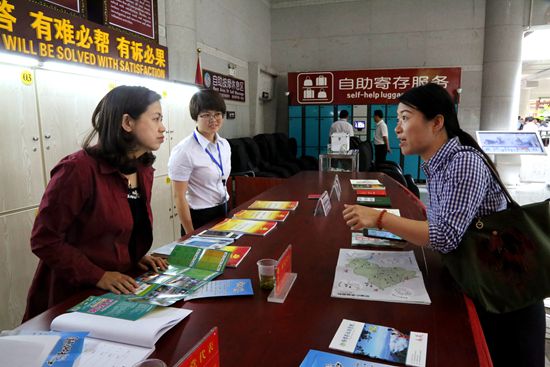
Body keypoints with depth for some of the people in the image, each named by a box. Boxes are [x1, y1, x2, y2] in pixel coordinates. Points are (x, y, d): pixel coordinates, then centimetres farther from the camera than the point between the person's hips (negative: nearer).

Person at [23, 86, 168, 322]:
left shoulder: (144, 171, 3)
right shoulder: (78, 170, -20)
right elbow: (44, 240, -16)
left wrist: (137, 256, 0)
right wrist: (97, 277, -21)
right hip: (74, 298, -6)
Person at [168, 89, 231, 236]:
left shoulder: (224, 145, 1)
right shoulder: (184, 151, -19)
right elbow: (179, 196, -17)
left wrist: (225, 208, 17)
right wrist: (191, 234, -14)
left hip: (223, 212, 7)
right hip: (199, 217, -6)